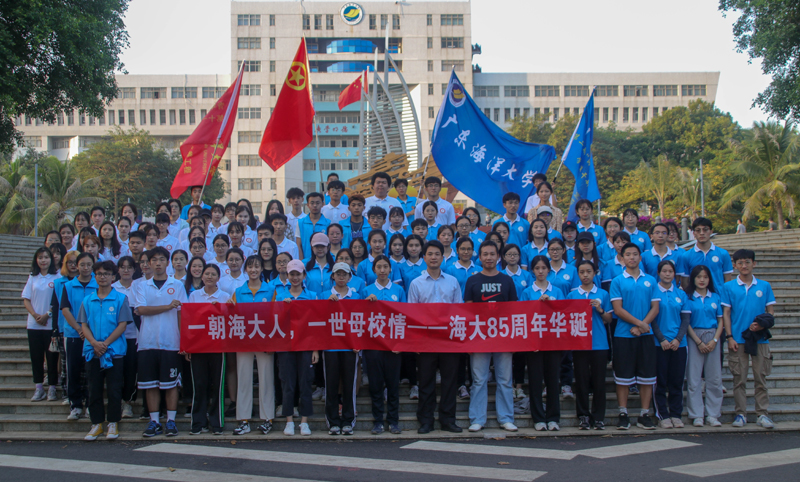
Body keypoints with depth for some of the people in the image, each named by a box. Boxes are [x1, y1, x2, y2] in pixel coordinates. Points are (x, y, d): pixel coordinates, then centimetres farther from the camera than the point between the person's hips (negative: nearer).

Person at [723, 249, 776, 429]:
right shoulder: (729, 287, 4)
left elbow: (770, 312, 8)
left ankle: (763, 414, 7)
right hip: (738, 339, -1)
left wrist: (763, 324, -13)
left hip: (760, 338, 1)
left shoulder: (764, 286, 7)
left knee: (761, 377, 2)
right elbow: (726, 313, 3)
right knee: (739, 379, 3)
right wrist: (729, 337, -6)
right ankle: (741, 413, 9)